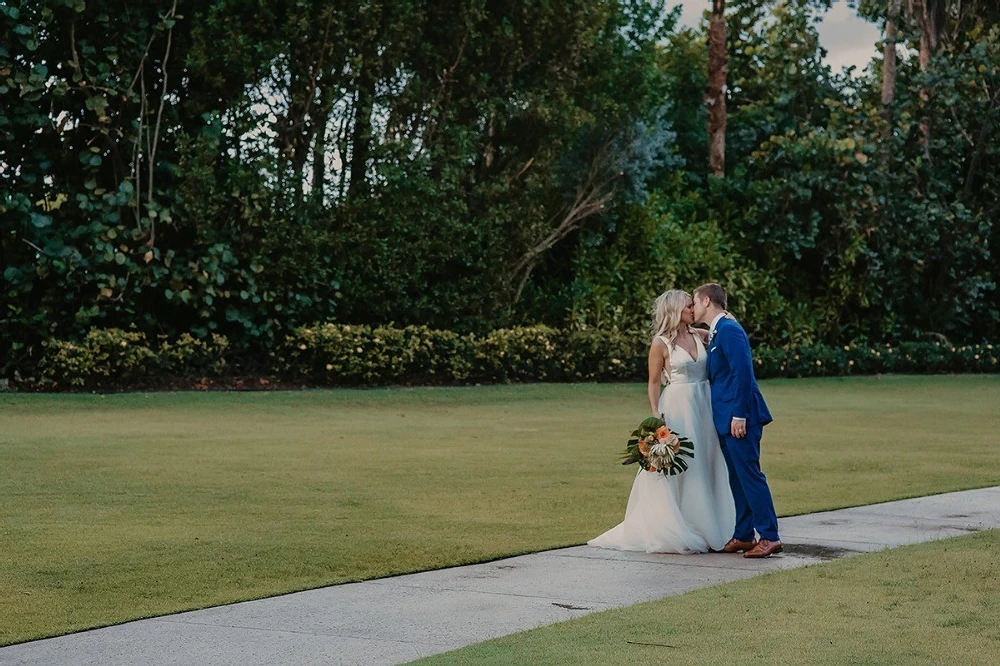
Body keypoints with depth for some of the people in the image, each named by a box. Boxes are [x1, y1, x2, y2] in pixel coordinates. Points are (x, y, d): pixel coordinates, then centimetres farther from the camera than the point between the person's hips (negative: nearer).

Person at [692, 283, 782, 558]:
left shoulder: (729, 329, -13)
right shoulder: (715, 333, 18)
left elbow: (743, 372, -20)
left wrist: (739, 415, -22)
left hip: (739, 418, -10)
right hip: (726, 418, 10)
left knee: (749, 475, -9)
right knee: (737, 478, 12)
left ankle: (769, 537, -8)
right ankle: (743, 535, 17)